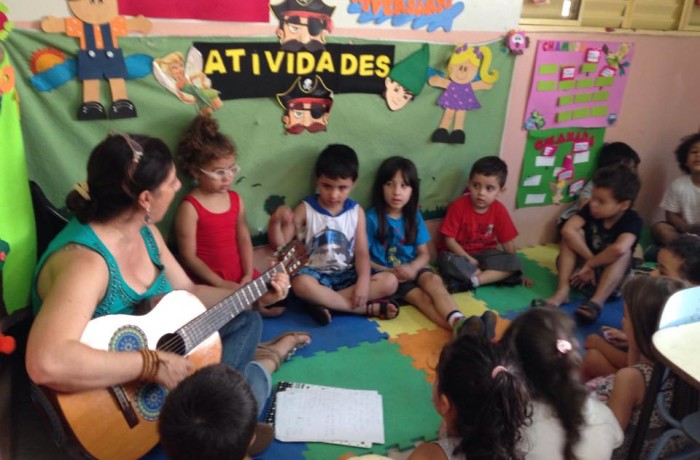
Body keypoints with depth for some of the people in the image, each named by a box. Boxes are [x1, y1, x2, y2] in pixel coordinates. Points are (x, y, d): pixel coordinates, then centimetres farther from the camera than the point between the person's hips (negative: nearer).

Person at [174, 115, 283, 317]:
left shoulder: (235, 199, 5)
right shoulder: (190, 207, -14)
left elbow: (243, 239, 6)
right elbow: (189, 256, -14)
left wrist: (248, 275, -6)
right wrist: (221, 284, -17)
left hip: (239, 276, 6)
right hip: (209, 282, -6)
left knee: (276, 302, 2)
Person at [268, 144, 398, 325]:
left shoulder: (356, 211, 1)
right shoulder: (305, 209, -3)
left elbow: (361, 252, -3)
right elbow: (280, 244, -4)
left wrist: (363, 281, -20)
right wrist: (276, 221, -24)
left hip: (346, 275, 3)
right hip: (316, 274, -2)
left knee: (390, 281, -19)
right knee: (301, 283, -37)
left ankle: (324, 302, -24)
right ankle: (368, 308, -25)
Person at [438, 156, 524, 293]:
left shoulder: (499, 210, -8)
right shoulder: (459, 205, -17)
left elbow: (508, 243, -2)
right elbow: (449, 240, -15)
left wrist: (514, 268, -6)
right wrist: (469, 260, -21)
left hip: (485, 254, 3)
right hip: (460, 254, -3)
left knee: (515, 262, -22)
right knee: (449, 262, -37)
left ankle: (472, 281, -29)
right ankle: (494, 276, -25)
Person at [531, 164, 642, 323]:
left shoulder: (632, 220, -20)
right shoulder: (590, 209, -11)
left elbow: (618, 249, -42)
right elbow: (567, 230, -31)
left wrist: (589, 264, -32)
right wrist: (589, 259, -32)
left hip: (611, 276, -2)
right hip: (582, 270, 3)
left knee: (624, 252, -30)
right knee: (575, 234, -21)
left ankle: (596, 301, -42)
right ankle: (562, 291, -31)